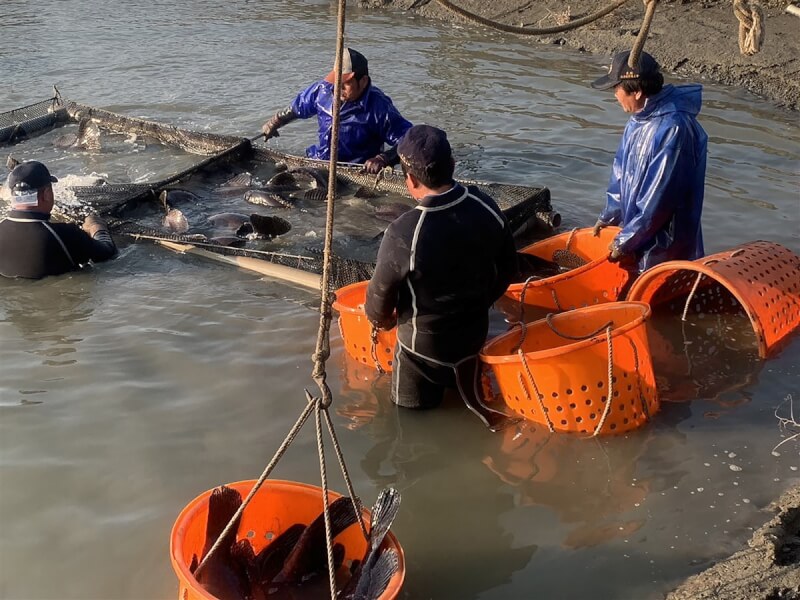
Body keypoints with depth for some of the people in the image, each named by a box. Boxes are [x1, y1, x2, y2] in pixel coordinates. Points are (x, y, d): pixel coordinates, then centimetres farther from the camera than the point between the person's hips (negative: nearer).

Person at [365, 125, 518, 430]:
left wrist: (379, 318, 6)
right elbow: (506, 267, 0)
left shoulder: (404, 233, -32)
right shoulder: (485, 206, -15)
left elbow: (381, 293, -17)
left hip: (425, 344, -4)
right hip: (475, 331, 5)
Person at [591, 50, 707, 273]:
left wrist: (625, 241, -19)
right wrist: (609, 217, 13)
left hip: (663, 243, -8)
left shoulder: (673, 128, -27)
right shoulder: (638, 119, 2)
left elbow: (659, 197, -26)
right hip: (637, 232, 8)